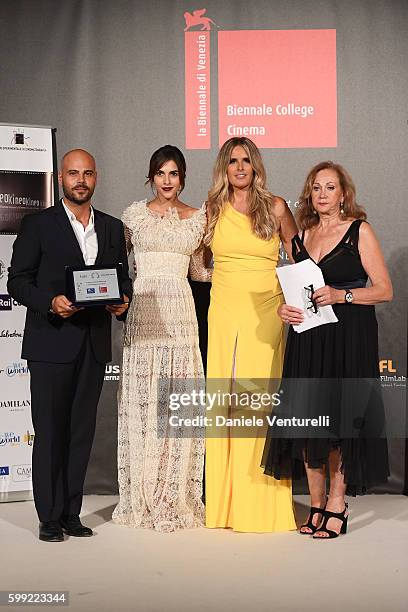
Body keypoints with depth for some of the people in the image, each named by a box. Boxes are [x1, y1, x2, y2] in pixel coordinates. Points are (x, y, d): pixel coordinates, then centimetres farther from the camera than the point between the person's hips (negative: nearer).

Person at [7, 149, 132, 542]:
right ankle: (50, 517, 7)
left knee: (82, 430, 8)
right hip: (51, 343, -4)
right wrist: (51, 302, -19)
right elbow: (17, 281, -3)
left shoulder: (112, 228, 14)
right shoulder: (38, 225, 1)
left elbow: (123, 277, 17)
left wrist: (122, 301, -5)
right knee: (50, 431, -1)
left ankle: (72, 513, 17)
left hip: (94, 344, 4)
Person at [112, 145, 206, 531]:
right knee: (142, 401, -3)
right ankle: (142, 498, 5)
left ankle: (177, 497, 7)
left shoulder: (197, 217, 12)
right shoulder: (135, 214, 9)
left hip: (181, 312, 1)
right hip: (143, 309, -1)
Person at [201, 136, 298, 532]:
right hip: (224, 312, 2)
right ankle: (225, 500, 9)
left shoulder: (275, 208, 3)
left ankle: (261, 503, 3)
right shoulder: (213, 210, 9)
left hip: (265, 314, -2)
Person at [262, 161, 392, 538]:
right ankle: (316, 505, 13)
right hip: (308, 337, 5)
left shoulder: (359, 231, -1)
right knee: (307, 419, 2)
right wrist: (286, 309, 1)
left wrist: (341, 295, -17)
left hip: (348, 337, -5)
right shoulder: (302, 237, 14)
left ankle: (337, 506, 7)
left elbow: (385, 290, -5)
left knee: (339, 418, -4)